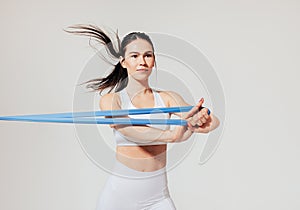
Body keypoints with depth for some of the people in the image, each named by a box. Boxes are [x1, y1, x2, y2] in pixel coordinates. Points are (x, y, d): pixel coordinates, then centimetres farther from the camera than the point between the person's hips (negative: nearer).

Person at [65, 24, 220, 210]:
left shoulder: (167, 98, 2)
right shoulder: (111, 100, -2)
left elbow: (213, 120, -13)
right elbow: (128, 129, -22)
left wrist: (200, 120, -37)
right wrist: (173, 135, -38)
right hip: (119, 194, -1)